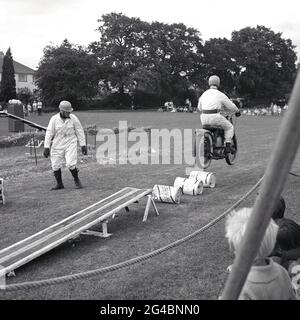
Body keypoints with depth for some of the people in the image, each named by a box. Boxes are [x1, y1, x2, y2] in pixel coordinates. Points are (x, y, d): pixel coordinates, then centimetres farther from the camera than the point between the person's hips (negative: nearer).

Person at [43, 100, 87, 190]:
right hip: (57, 145, 2)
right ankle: (59, 184, 23)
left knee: (70, 164, -15)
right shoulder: (54, 119, -7)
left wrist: (83, 145, -1)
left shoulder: (73, 118, -6)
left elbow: (80, 131, 0)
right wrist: (46, 147, -10)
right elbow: (49, 133, -5)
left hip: (70, 144, -2)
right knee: (55, 165, 4)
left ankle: (76, 180, 11)